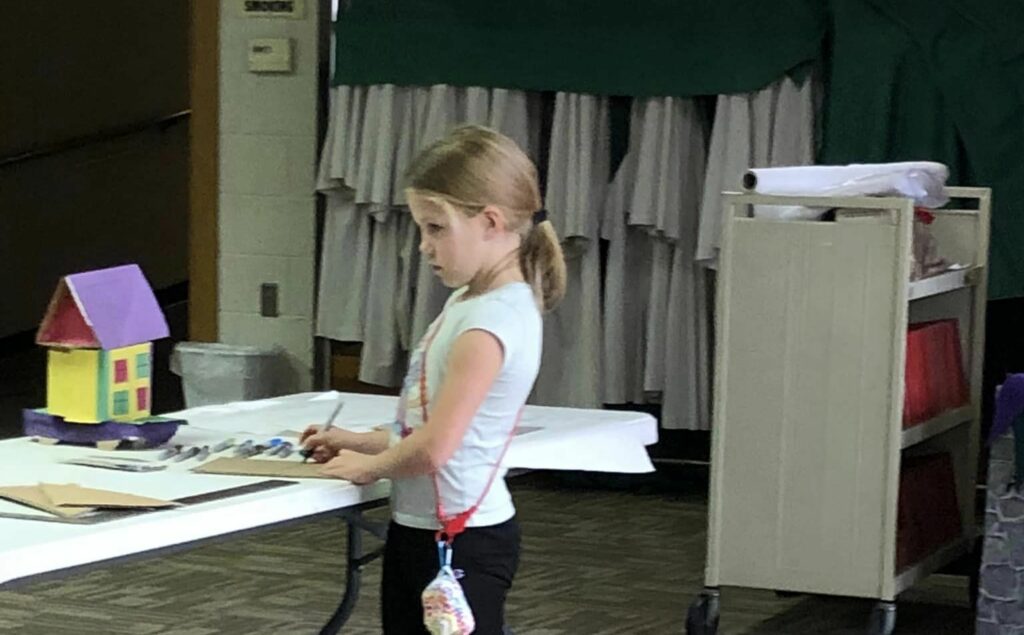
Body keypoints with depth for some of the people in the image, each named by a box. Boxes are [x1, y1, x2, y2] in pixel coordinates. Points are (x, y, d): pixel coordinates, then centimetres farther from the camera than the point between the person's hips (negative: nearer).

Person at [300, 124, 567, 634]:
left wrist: (369, 465, -9)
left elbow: (433, 447, -26)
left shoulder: (492, 320, -21)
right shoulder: (470, 302, 10)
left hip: (462, 542, -10)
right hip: (418, 531, 10)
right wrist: (360, 441, 11)